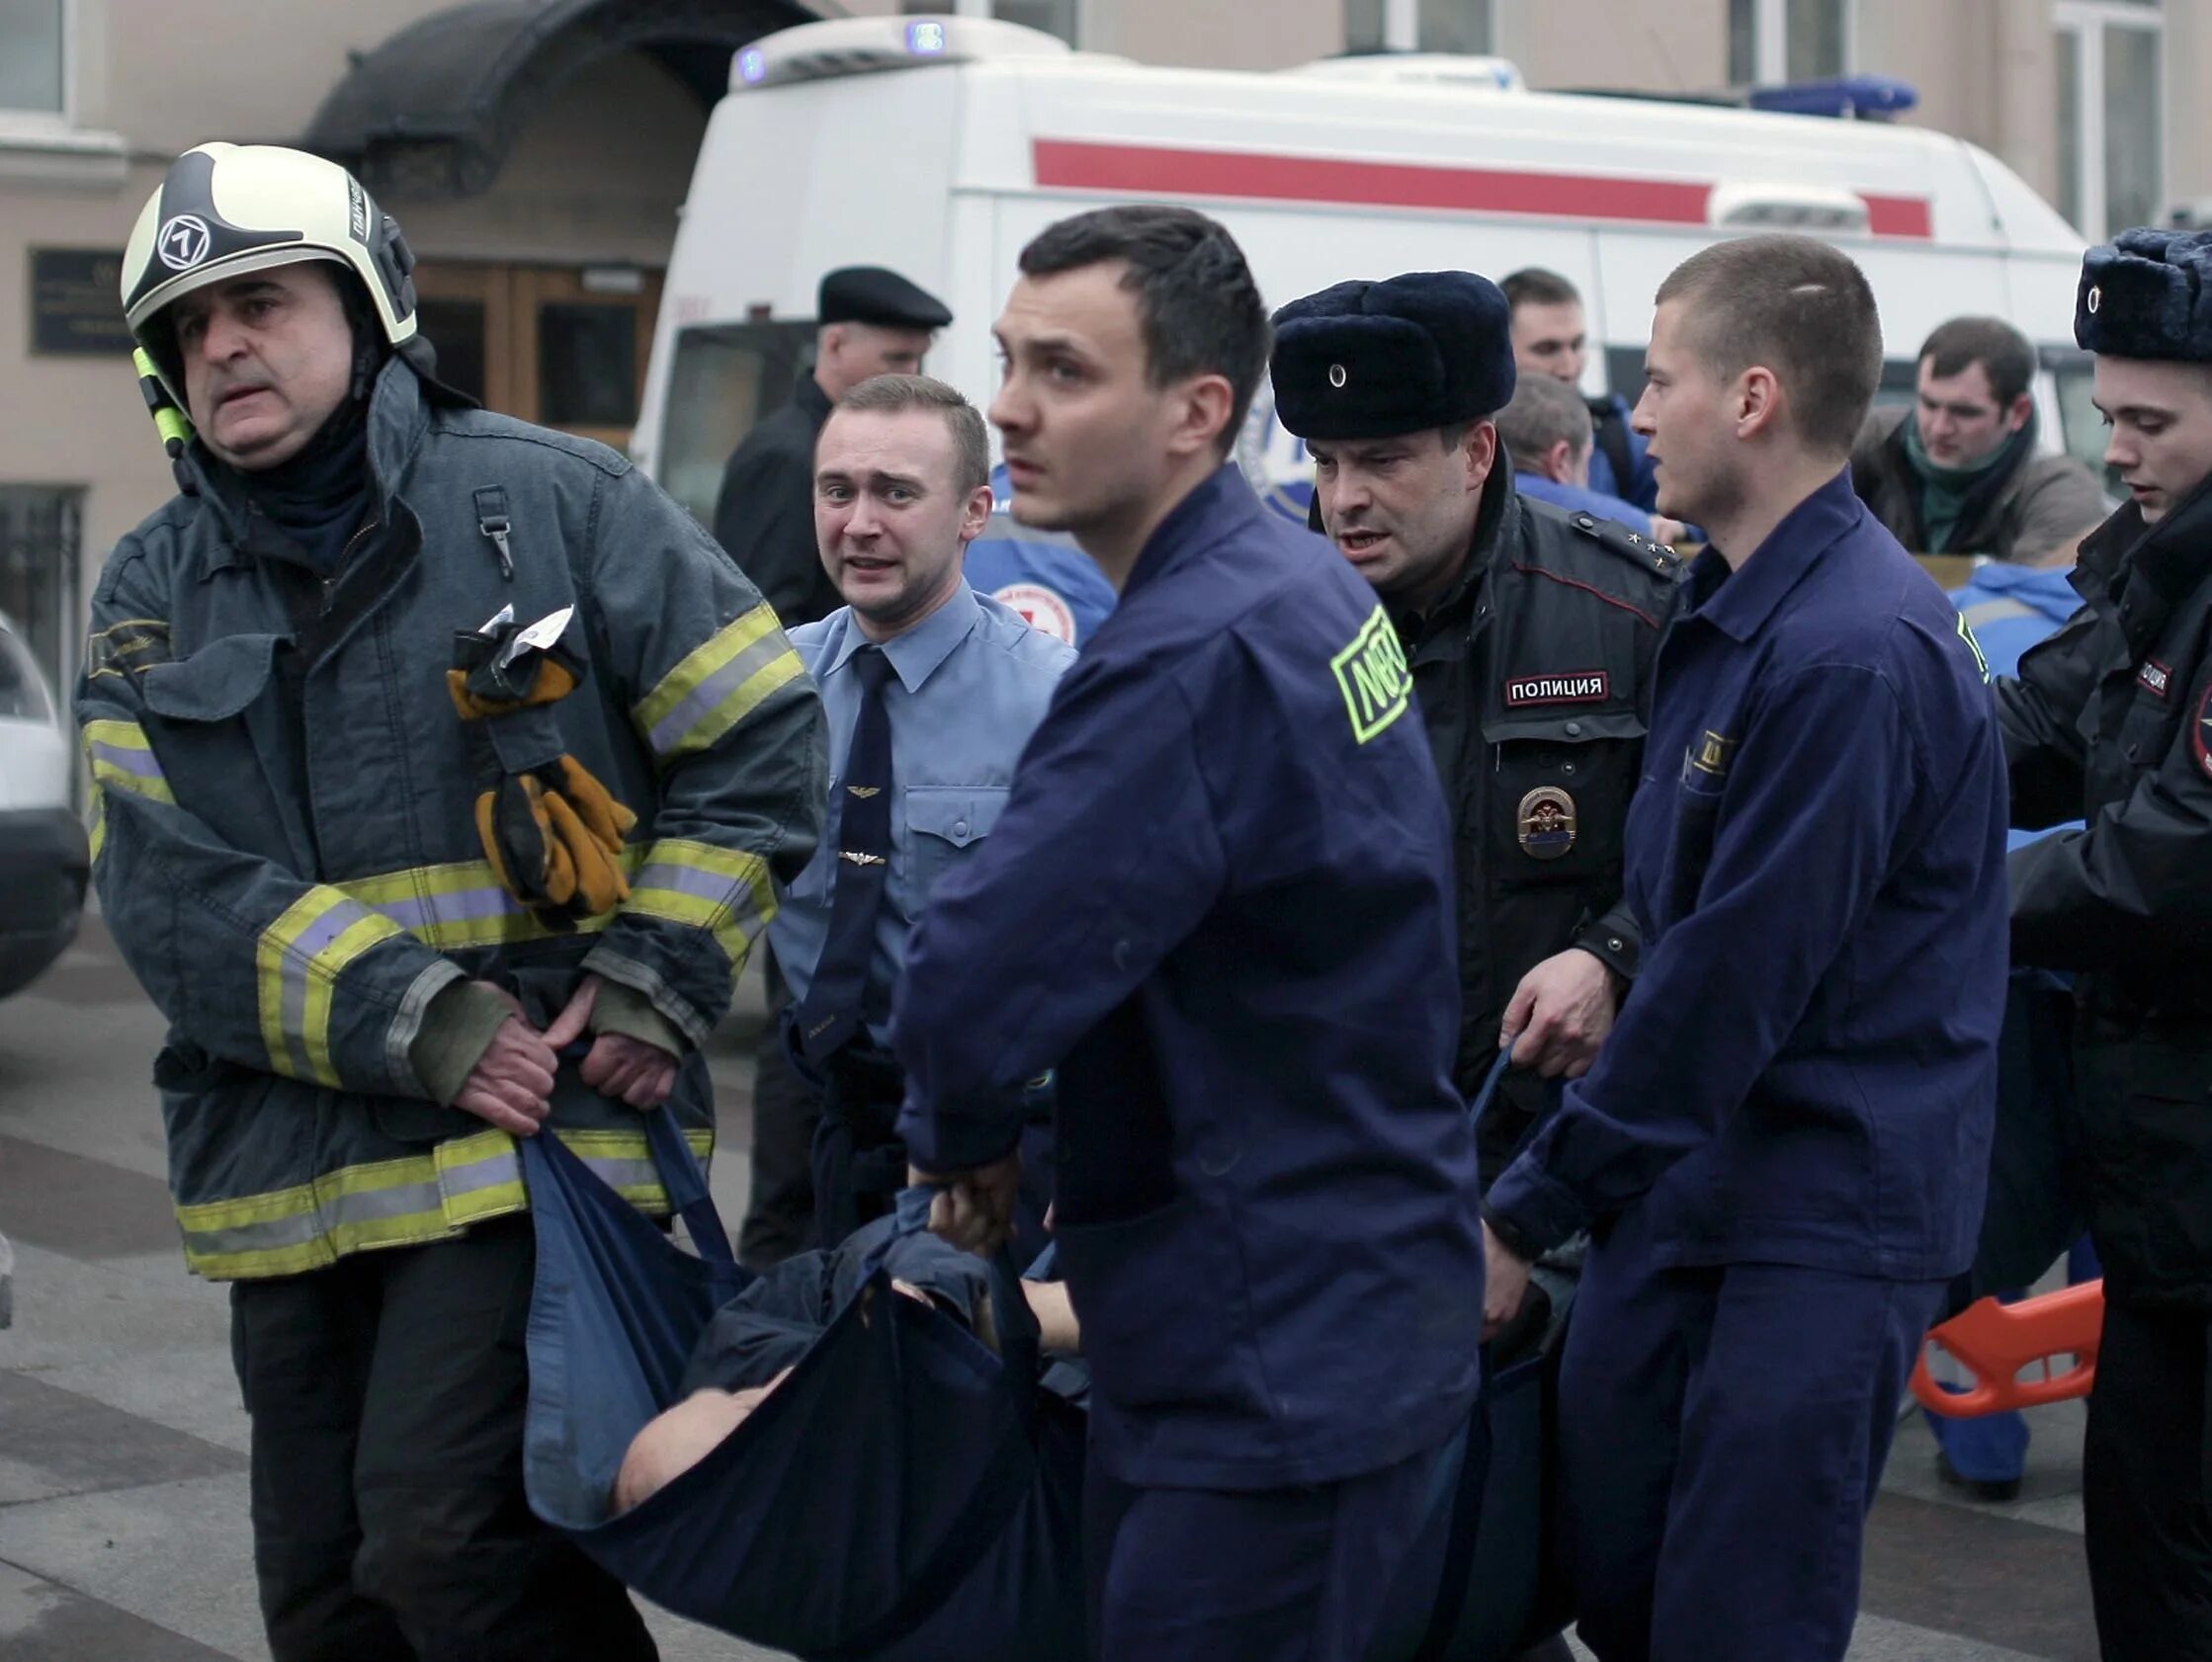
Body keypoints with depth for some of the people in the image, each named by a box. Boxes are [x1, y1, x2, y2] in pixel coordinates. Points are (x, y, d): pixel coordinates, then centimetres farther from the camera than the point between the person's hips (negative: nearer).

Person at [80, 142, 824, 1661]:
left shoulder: (550, 499, -1)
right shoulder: (153, 597, 7)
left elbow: (761, 736, 2)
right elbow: (168, 893, -5)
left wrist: (661, 976, -9)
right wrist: (413, 1020, -19)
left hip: (542, 1137, -5)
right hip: (291, 1174, 5)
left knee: (444, 1538, -16)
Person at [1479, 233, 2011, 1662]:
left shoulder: (1855, 653, -21)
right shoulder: (1727, 608, 11)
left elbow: (1739, 979, -21)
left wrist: (1530, 1211, -14)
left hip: (1827, 1213, -9)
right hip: (1681, 1177, 9)